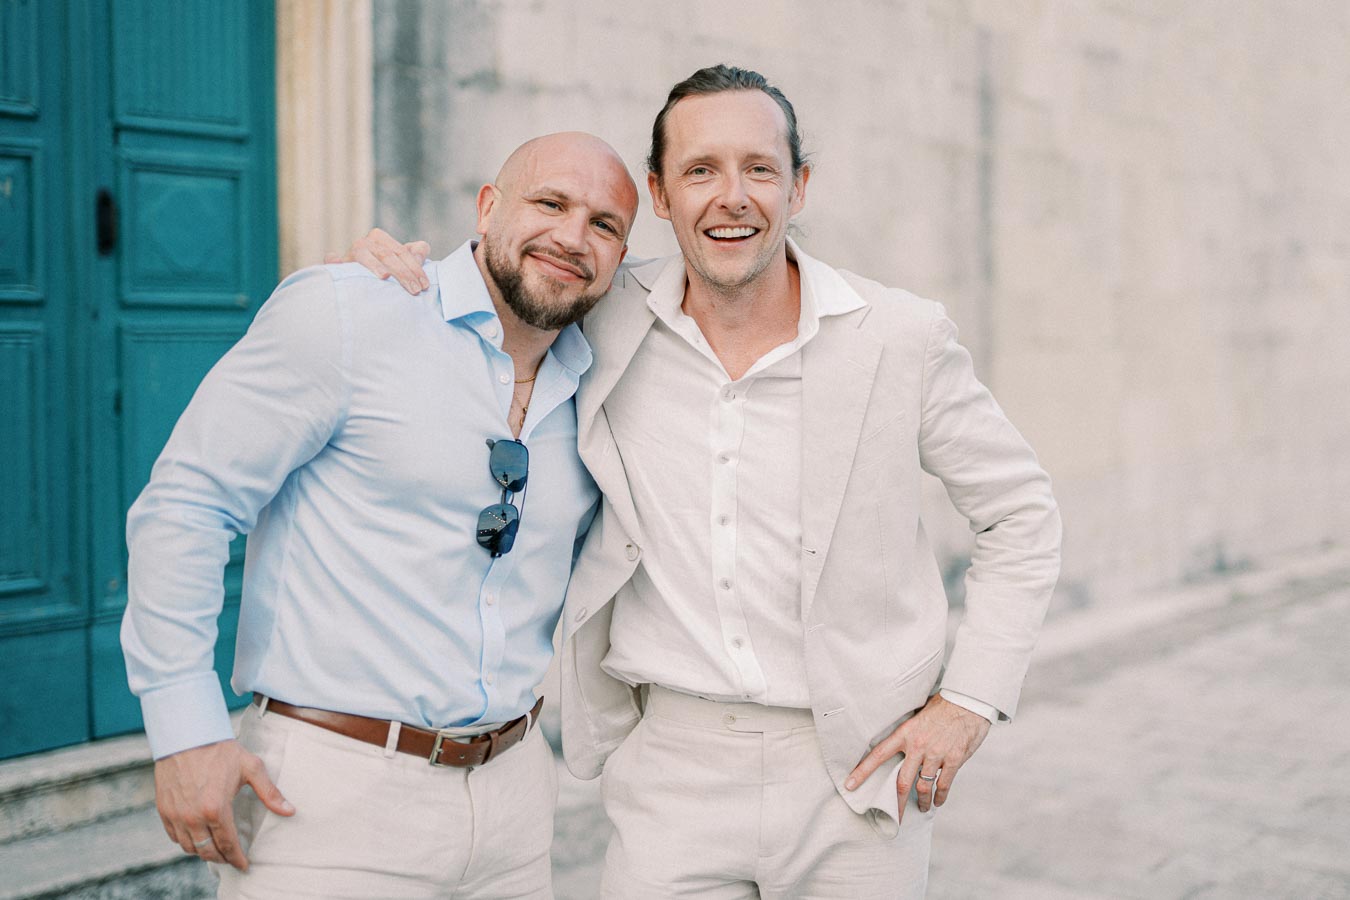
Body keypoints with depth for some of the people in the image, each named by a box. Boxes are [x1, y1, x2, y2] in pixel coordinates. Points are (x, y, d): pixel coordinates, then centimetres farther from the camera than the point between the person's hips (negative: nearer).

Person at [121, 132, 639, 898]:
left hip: (513, 797, 6)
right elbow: (186, 503, -10)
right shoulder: (345, 312, -9)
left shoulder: (592, 390, 7)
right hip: (334, 796, -5)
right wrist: (187, 732, -14)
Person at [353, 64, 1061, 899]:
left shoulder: (903, 338, -7)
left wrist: (970, 701, -2)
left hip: (856, 768, 0)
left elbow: (1022, 514, 4)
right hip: (673, 770, 1)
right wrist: (391, 259, -5)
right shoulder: (609, 320, -3)